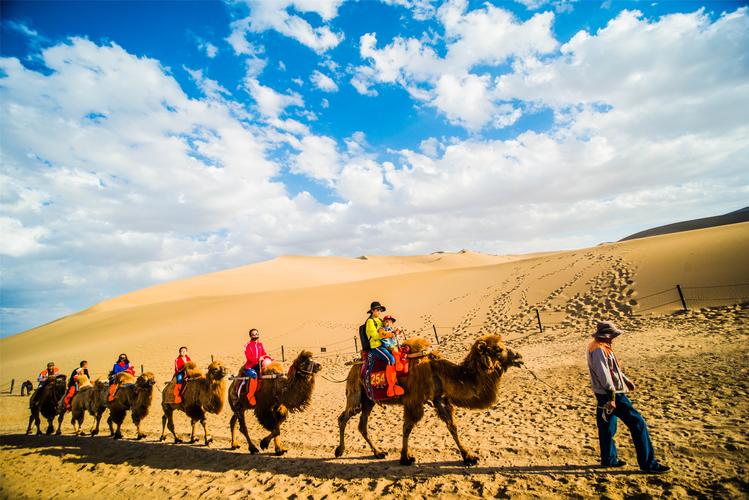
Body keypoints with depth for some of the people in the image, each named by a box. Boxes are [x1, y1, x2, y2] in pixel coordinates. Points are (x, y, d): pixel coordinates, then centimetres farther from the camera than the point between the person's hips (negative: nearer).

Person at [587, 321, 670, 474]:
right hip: (610, 394, -10)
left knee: (607, 426, 17)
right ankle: (648, 463, 6)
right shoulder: (599, 350, -22)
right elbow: (604, 375, -26)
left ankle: (608, 459, 29)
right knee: (637, 423, -3)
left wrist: (625, 379, 25)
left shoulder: (601, 347, 11)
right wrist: (611, 396, -26)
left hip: (604, 395, 10)